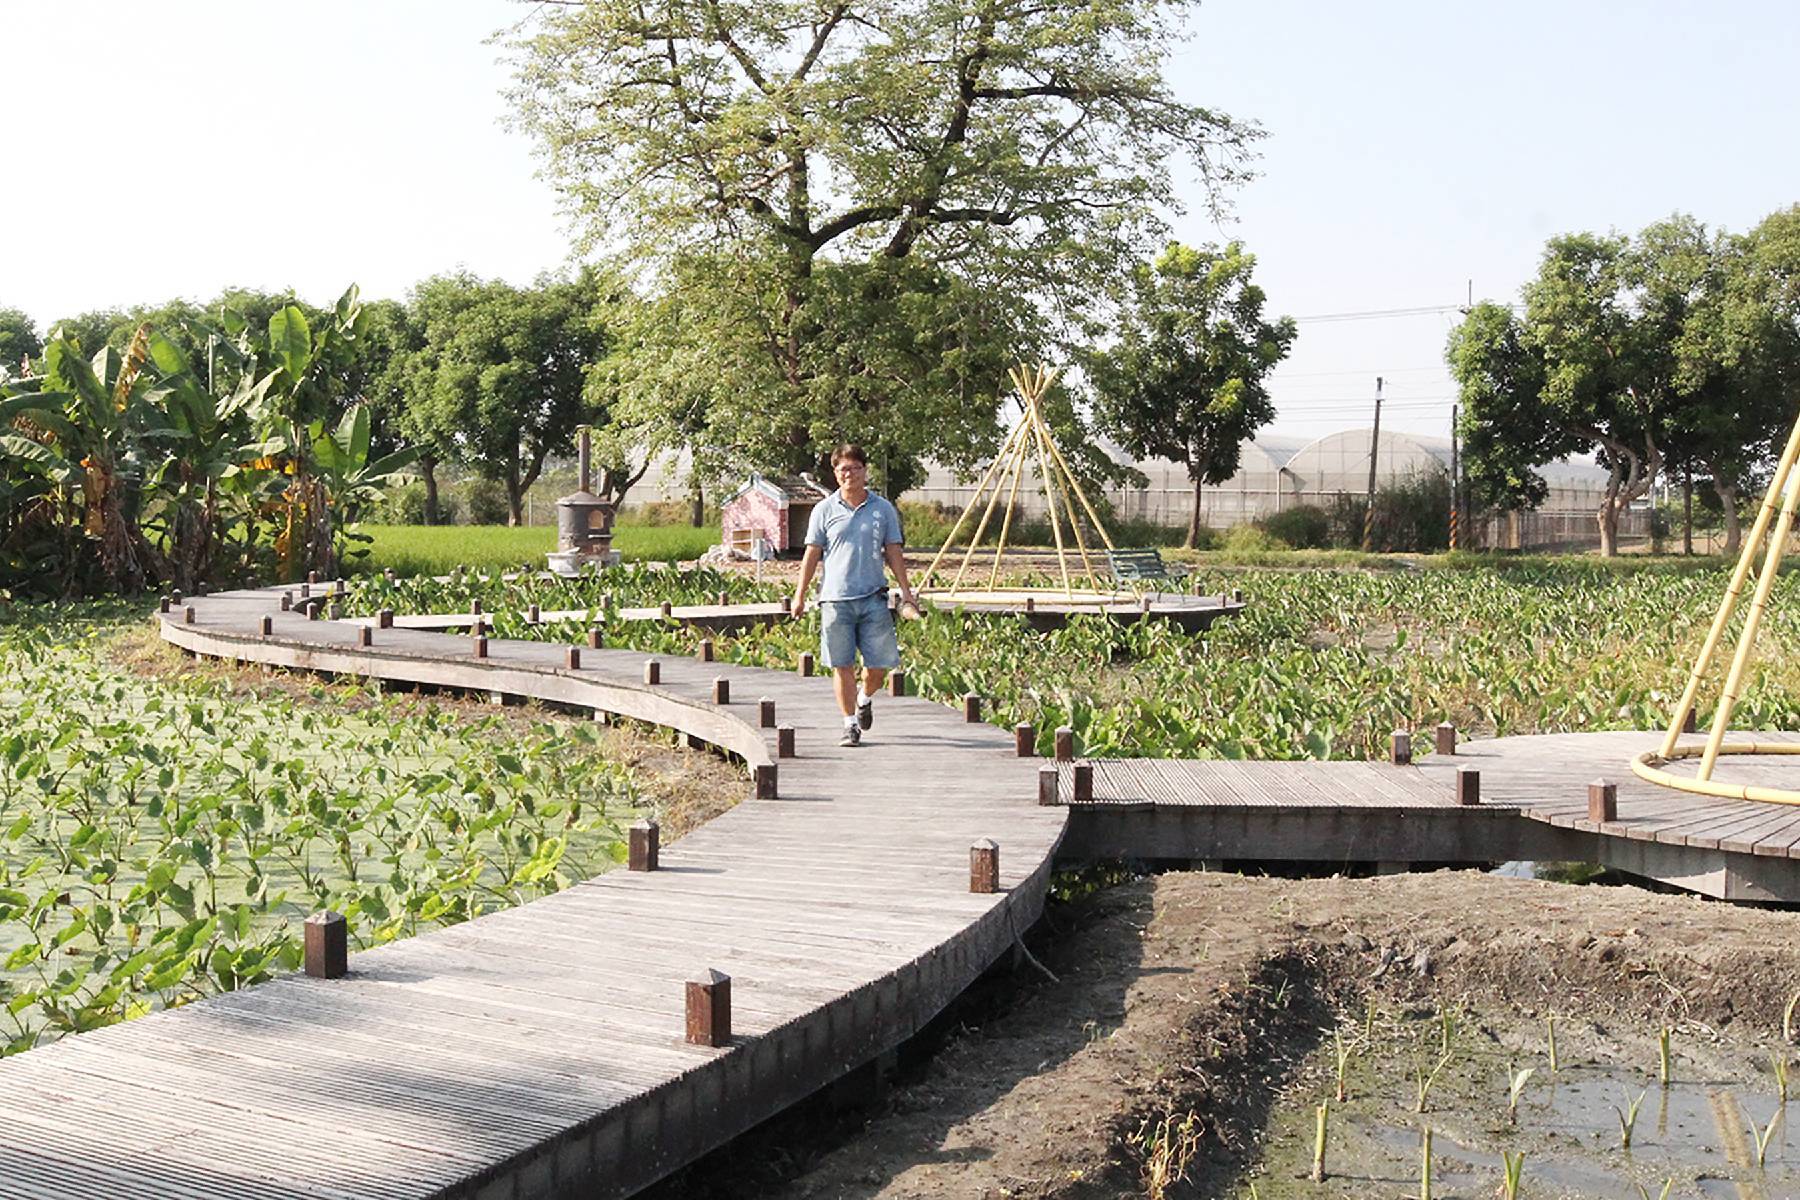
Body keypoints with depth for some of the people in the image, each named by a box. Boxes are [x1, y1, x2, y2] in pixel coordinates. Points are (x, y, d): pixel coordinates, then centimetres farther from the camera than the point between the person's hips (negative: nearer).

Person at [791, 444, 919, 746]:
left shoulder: (883, 509, 8)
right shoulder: (824, 510, 5)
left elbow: (894, 553, 11)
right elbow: (812, 554, 8)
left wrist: (906, 594, 6)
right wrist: (800, 595, 4)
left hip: (874, 598, 1)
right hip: (836, 599, -1)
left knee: (880, 663, 1)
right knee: (842, 665, 0)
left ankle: (864, 699, 32)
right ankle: (850, 724, 10)